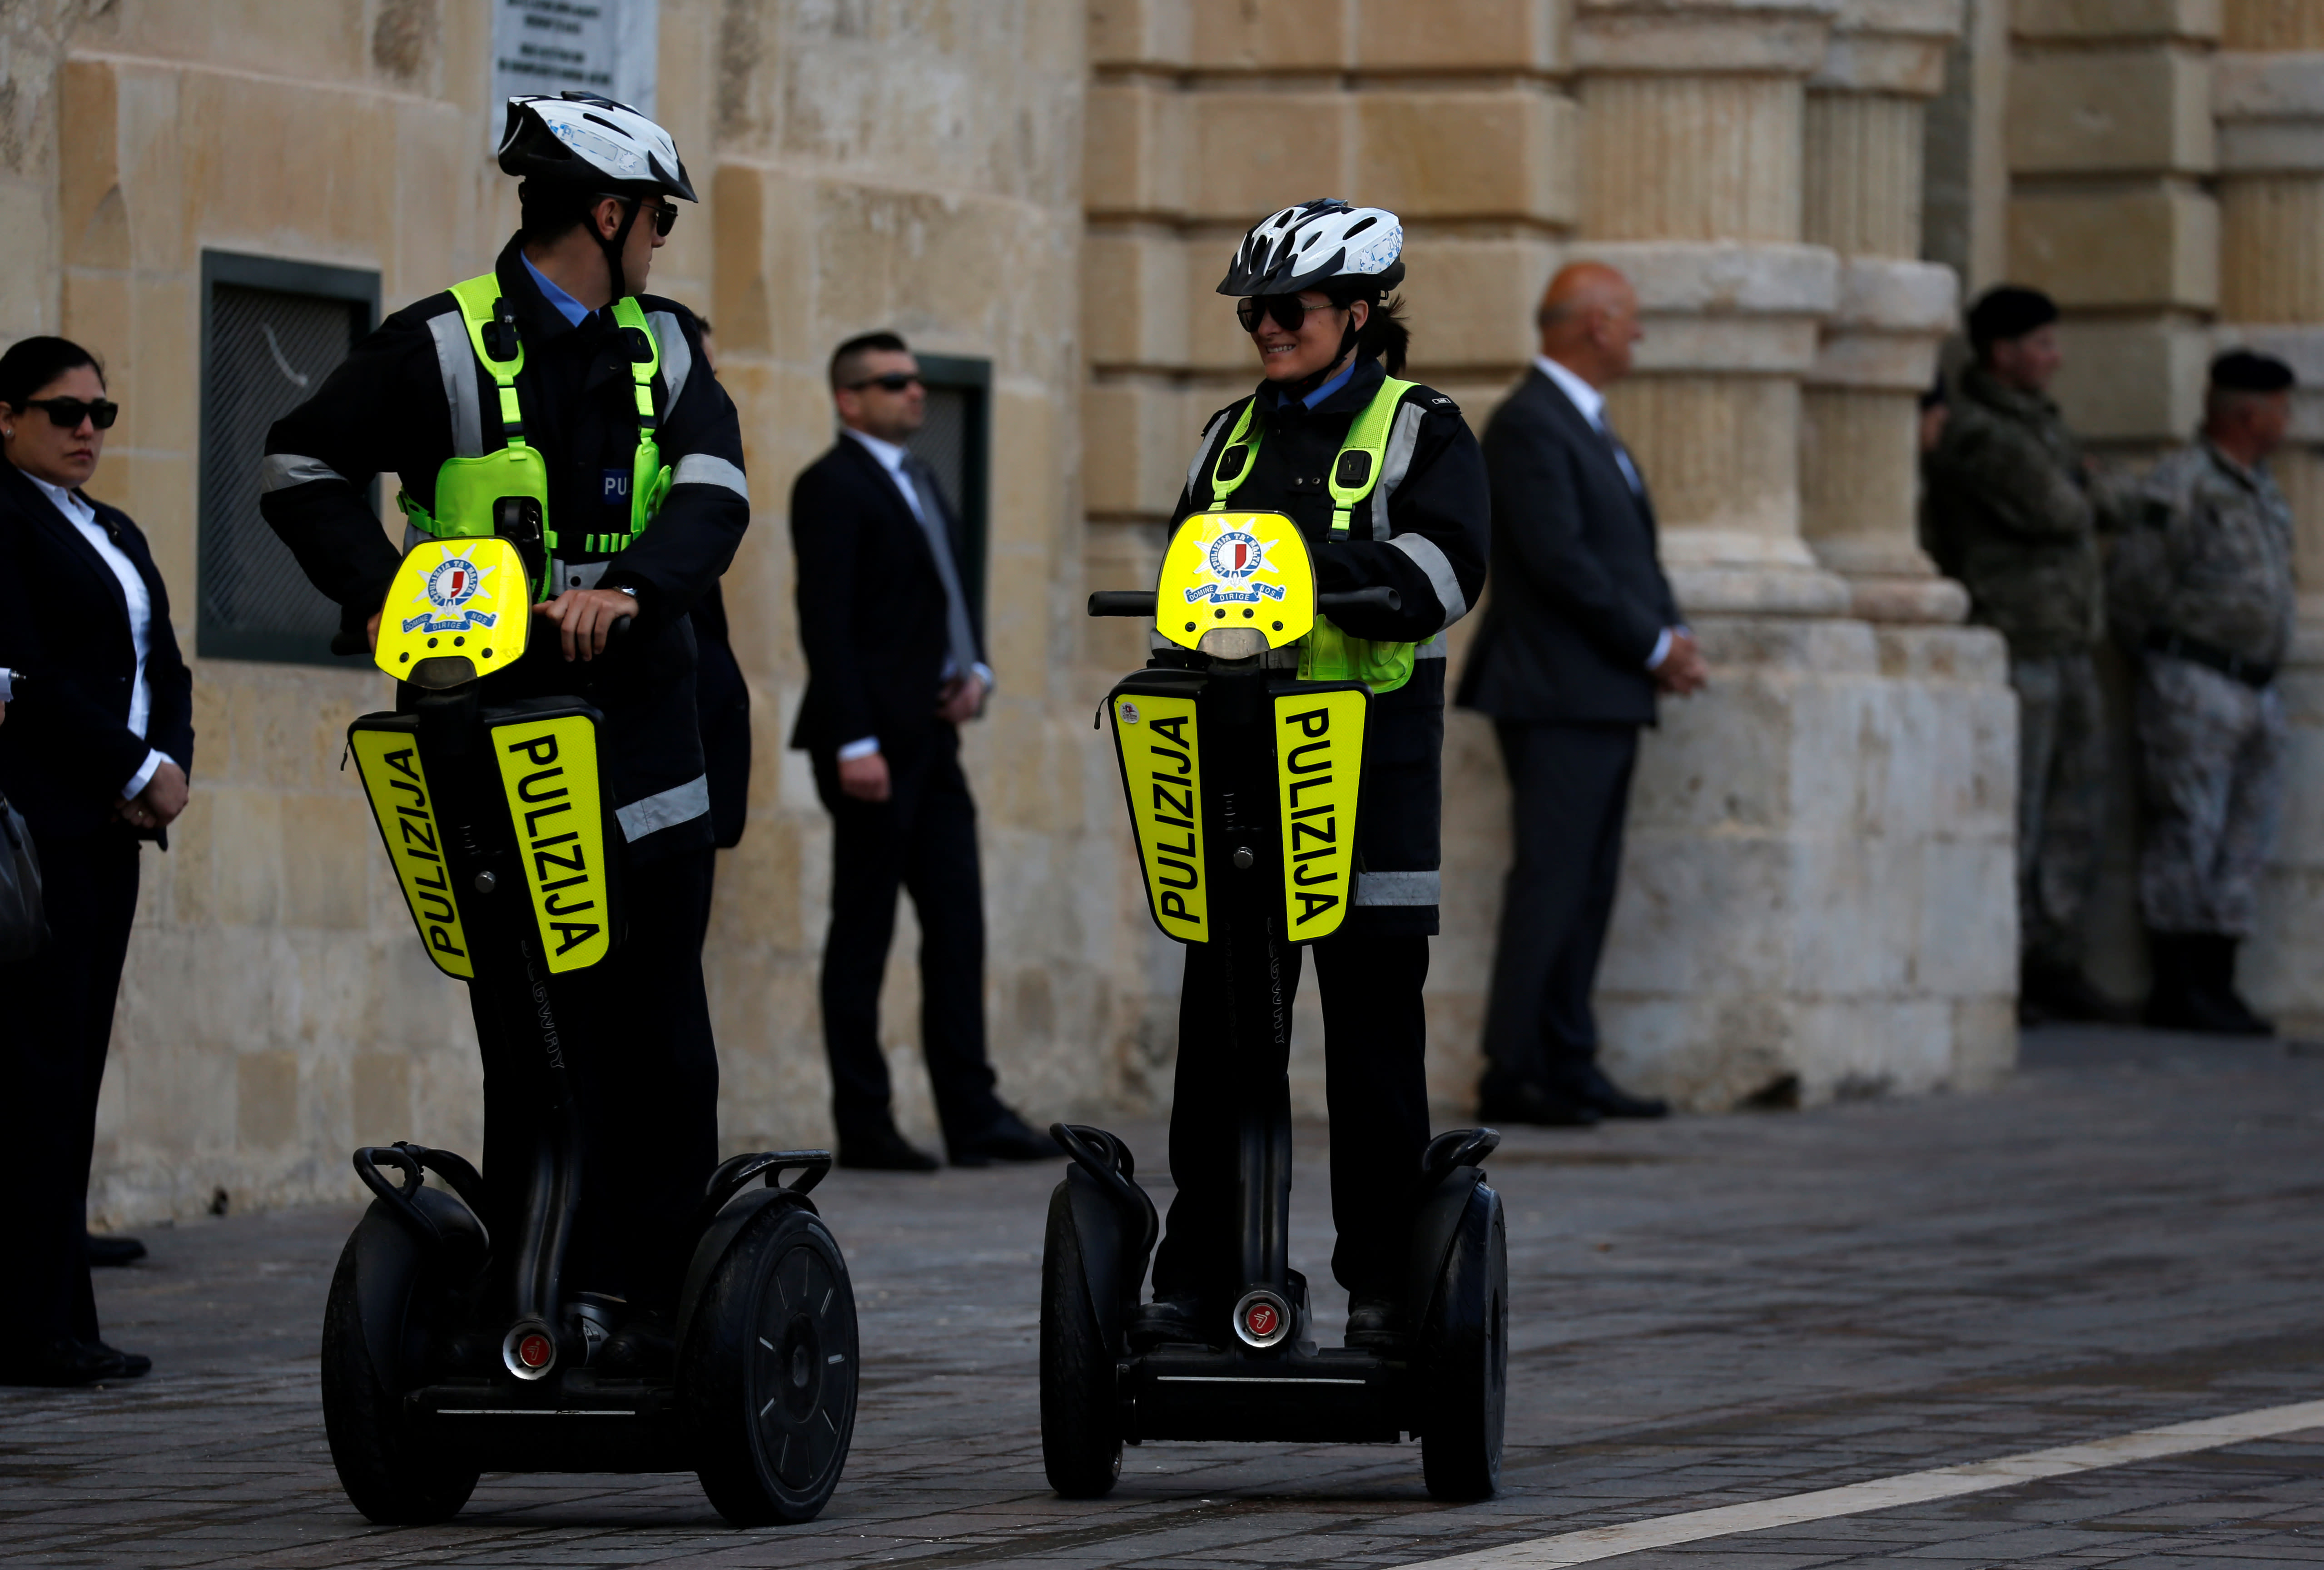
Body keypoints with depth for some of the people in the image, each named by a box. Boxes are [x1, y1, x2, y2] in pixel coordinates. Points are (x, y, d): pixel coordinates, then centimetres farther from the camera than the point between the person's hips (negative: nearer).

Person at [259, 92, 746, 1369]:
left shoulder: (661, 350, 12)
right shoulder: (446, 346, -3)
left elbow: (713, 489, -4)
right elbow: (303, 471, 1)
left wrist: (634, 585, -24)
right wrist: (382, 597, -14)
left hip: (640, 725, 5)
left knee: (661, 1046, 3)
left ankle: (656, 1303, 7)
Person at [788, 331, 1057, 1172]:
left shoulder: (920, 483, 19)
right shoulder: (832, 487, -9)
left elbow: (954, 596, 26)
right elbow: (825, 622, -15)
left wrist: (975, 669, 5)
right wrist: (854, 745, -22)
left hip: (931, 737, 9)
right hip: (873, 740, -9)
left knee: (957, 924, 5)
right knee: (863, 930, -3)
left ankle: (973, 1117, 6)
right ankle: (864, 1126, 0)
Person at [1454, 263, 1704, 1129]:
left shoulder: (1585, 424, 19)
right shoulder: (1529, 424, -13)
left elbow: (1633, 552, 22)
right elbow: (1559, 560, -19)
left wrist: (1673, 635, 4)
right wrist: (1654, 645, -13)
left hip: (1608, 699, 10)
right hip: (1559, 698, -10)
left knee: (1589, 887, 9)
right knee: (1550, 884, -11)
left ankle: (1569, 1066, 11)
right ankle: (1510, 1075, -10)